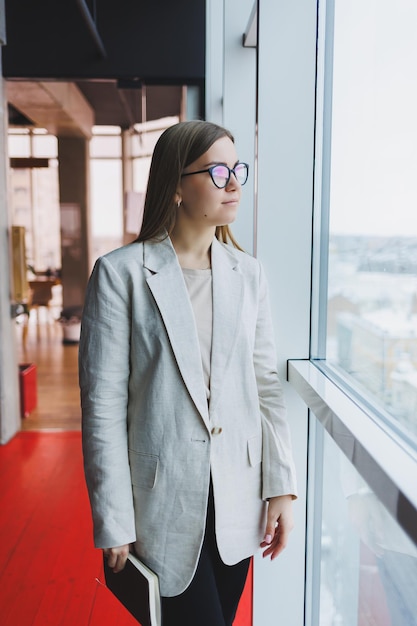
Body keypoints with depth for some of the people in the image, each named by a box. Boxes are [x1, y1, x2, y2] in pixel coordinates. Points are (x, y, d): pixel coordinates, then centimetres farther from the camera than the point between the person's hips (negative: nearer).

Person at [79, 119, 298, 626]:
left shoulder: (248, 274, 2)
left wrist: (281, 488, 2)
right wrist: (115, 523, -10)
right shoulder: (121, 273, -11)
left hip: (238, 503, 5)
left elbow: (265, 384, 5)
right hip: (166, 505, -4)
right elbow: (103, 404, -11)